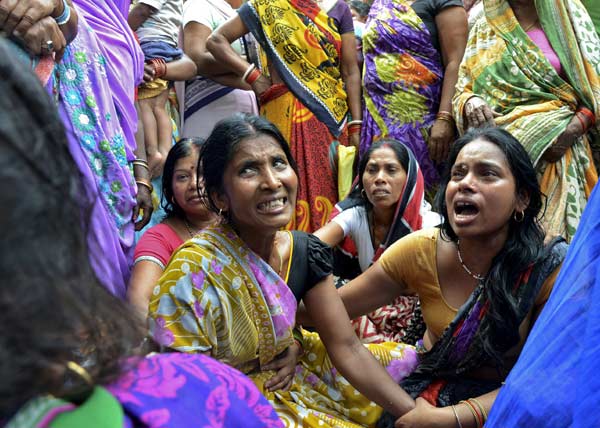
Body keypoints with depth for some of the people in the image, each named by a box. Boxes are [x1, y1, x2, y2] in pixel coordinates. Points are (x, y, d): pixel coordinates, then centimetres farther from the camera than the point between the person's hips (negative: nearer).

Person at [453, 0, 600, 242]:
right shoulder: (484, 30, 15)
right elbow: (462, 90, 14)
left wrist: (573, 130, -12)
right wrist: (470, 102, -10)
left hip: (556, 150, -1)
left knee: (552, 231, -8)